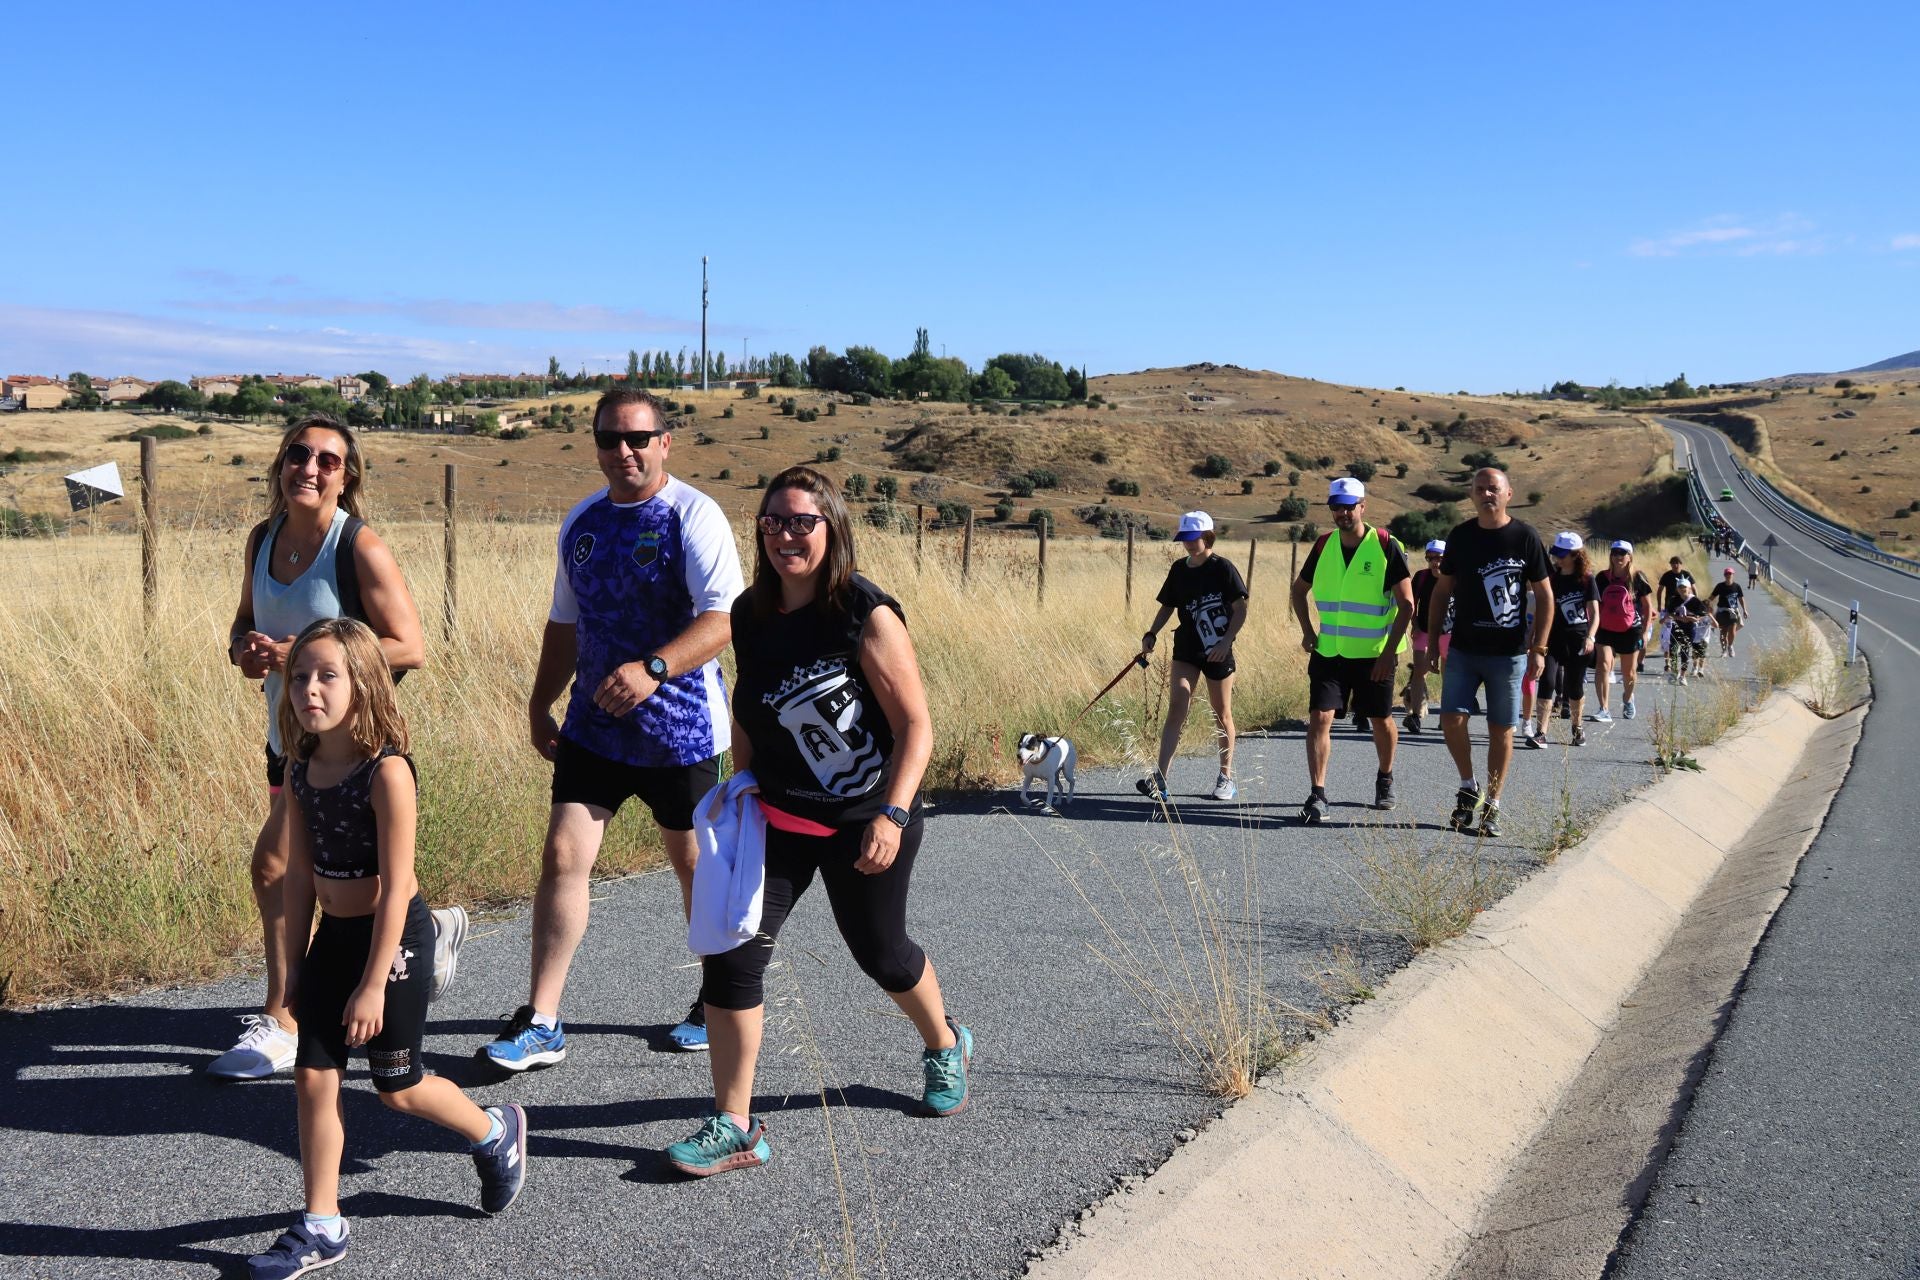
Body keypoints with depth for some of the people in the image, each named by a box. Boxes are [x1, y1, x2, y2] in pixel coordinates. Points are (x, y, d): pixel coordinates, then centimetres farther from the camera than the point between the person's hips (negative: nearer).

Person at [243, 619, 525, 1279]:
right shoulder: (301, 769, -1)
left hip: (395, 935, -6)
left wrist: (373, 984, -19)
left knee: (398, 1087, 7)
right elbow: (299, 874, 8)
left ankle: (496, 1133, 34)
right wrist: (293, 964, 11)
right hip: (334, 935, 6)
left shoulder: (387, 771, -22)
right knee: (313, 1075, 5)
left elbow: (394, 888, -20)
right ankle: (320, 1226, 17)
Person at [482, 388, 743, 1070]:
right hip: (594, 725, 5)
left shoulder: (693, 515, -11)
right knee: (562, 856, -3)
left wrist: (653, 669, -35)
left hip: (680, 728, -5)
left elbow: (723, 617, -22)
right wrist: (540, 705, 16)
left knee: (695, 866, 10)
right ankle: (540, 1022, 4)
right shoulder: (581, 522, 9)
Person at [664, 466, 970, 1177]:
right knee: (731, 952, -10)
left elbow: (915, 725, -18)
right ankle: (734, 1127, 2)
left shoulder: (868, 615, -18)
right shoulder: (750, 616, -2)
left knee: (881, 953, 15)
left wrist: (892, 814, -27)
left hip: (866, 821, -4)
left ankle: (944, 1046, 49)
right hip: (778, 818, 4)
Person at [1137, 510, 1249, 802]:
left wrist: (1226, 641, -19)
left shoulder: (1222, 568, -9)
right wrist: (1151, 635, 1)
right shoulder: (1178, 569, 5)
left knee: (1222, 714, 9)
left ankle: (1226, 777, 24)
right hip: (1186, 649, 3)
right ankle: (1160, 780, -14)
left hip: (1218, 652, -3)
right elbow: (1168, 606, 15)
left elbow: (1240, 609, -9)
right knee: (1176, 708, -8)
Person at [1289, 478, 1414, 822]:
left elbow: (1406, 604, -9)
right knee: (1319, 719, -10)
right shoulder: (1324, 545, 3)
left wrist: (1390, 651, -14)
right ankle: (1317, 796, -8)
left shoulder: (1386, 546, -9)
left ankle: (1385, 779, 37)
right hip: (1328, 652, 3)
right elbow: (1299, 589, 20)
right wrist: (1307, 630, 7)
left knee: (1381, 721, 12)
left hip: (1374, 654, -3)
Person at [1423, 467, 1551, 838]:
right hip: (1463, 650, 2)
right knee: (1451, 719, -8)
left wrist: (1538, 648, -6)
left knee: (1501, 730, 2)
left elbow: (1544, 596, 0)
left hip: (1509, 653, -2)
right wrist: (1432, 637, 8)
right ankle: (1468, 786, 14)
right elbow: (1442, 589, 13)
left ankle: (1491, 806, 12)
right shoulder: (1460, 536, 4)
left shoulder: (1525, 537, -4)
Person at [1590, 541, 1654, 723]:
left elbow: (1648, 607, 3)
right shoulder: (1602, 578, 2)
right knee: (1603, 665, -18)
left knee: (1629, 672, 12)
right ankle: (1603, 710, -19)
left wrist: (1645, 632, -2)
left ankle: (1627, 697, 44)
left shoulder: (1637, 578, -3)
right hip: (1605, 631, 1)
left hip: (1630, 631, -1)